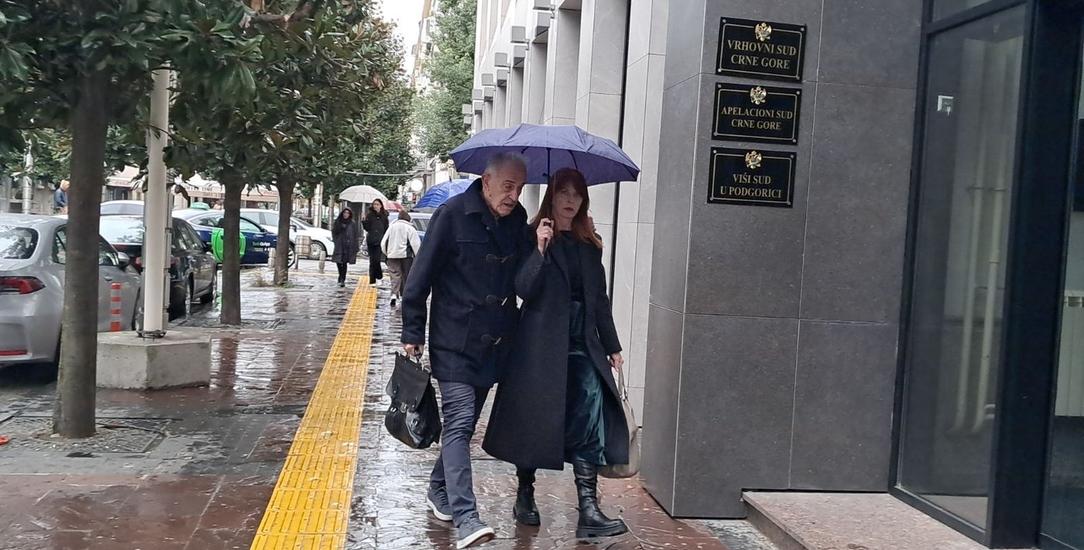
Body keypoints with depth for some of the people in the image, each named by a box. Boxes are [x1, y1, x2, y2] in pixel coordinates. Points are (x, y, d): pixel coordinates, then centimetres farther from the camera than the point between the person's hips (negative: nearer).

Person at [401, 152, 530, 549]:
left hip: (494, 342, 6)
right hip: (454, 342, -6)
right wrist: (412, 333, -9)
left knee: (464, 423, 16)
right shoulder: (453, 214, -12)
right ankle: (464, 516, -10)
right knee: (459, 423, -11)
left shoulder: (518, 220, 4)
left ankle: (438, 492, 33)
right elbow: (421, 275, -9)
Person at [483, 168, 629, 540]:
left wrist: (612, 346, 15)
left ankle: (589, 510, -7)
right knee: (533, 421, 6)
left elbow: (599, 299, 16)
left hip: (583, 345, 4)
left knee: (589, 425, -7)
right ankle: (525, 496, 25)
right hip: (542, 343, -4)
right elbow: (523, 289, -13)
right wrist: (541, 248, -23)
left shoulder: (589, 244, 13)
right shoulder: (533, 236, -1)